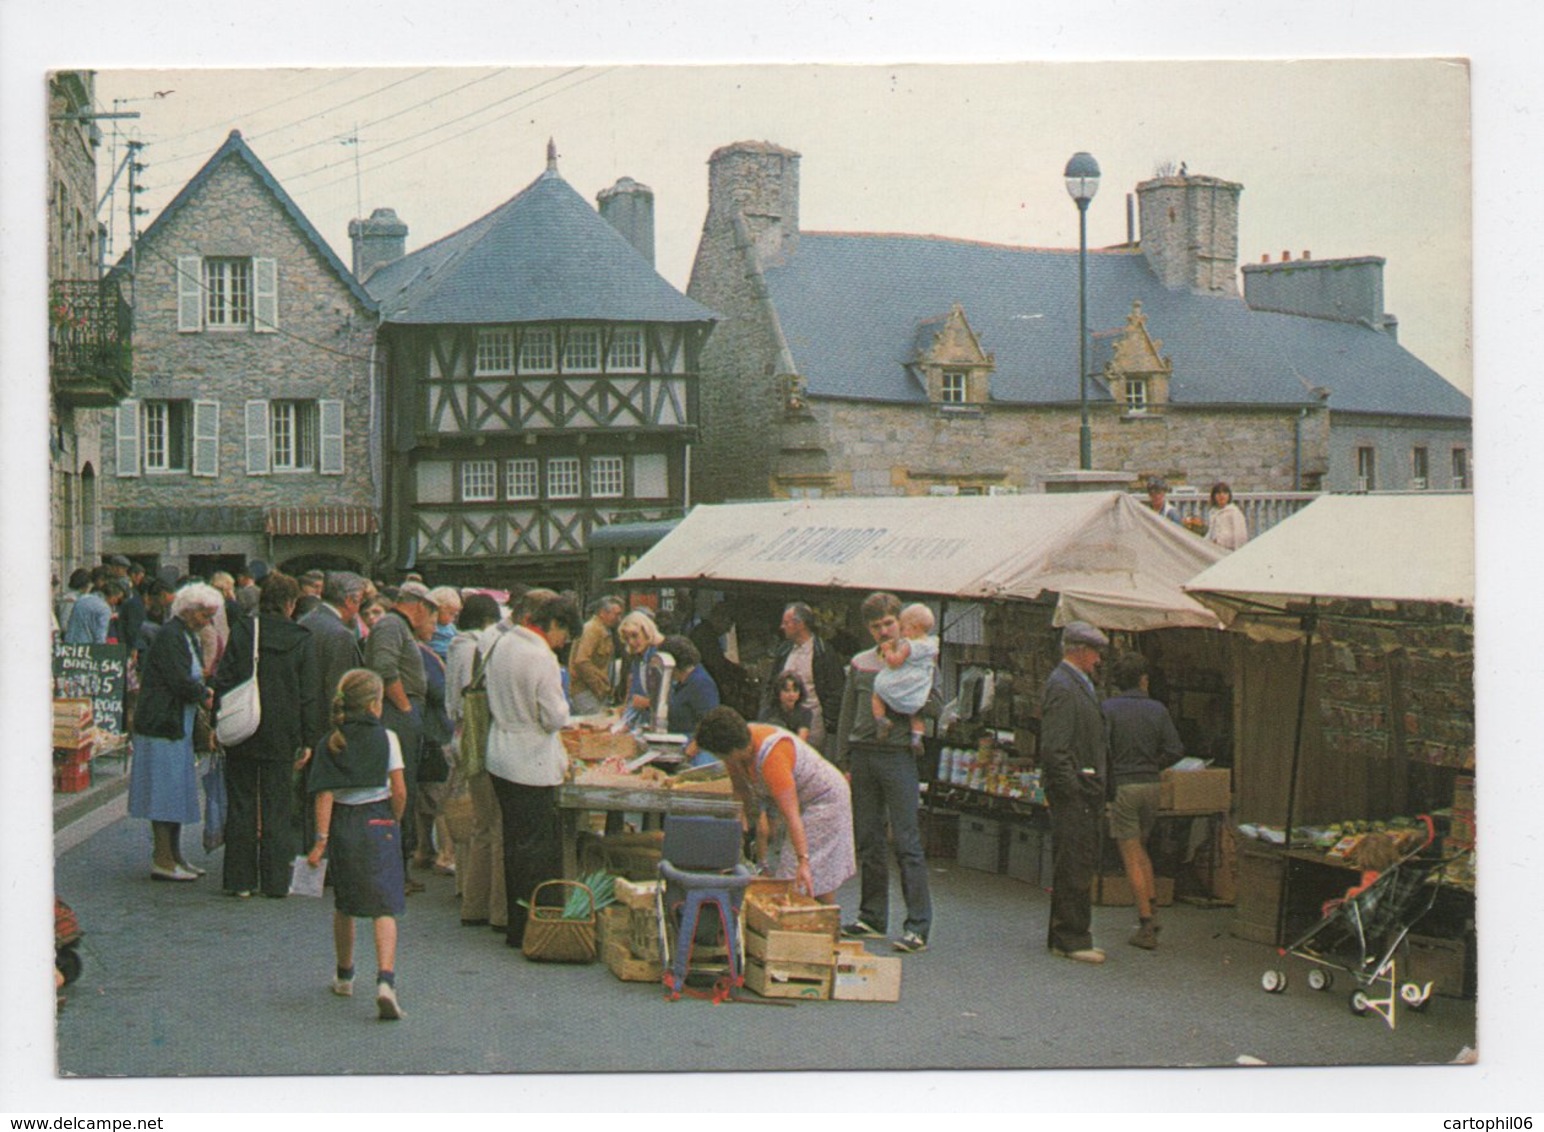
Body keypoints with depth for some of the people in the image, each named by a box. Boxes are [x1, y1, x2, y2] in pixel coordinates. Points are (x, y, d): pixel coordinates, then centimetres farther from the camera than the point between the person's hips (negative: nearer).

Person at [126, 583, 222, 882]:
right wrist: (205, 694, -5)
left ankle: (173, 856, 19)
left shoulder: (188, 637, 16)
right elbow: (181, 682, -21)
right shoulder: (169, 636, -15)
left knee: (176, 793, 12)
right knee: (165, 791, -6)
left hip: (178, 726, 10)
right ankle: (163, 861, -2)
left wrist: (201, 691, -1)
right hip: (163, 725, -10)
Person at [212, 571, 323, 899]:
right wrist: (308, 740, 3)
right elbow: (310, 695, -2)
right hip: (282, 737, 0)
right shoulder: (302, 639, -3)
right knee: (277, 808, 6)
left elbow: (223, 681, -3)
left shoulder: (242, 631, -3)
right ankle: (276, 880, 7)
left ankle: (240, 879, 9)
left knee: (241, 807, 8)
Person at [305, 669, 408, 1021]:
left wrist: (321, 840, -7)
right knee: (384, 907, -6)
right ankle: (385, 980, -24)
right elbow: (399, 790, -8)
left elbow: (325, 796, -6)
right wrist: (395, 821, 8)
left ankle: (344, 976, 33)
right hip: (378, 824, -3)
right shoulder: (386, 738, -4)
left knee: (344, 905, 20)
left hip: (342, 826, 3)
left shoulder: (330, 744, 2)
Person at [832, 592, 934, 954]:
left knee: (907, 842, -8)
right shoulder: (860, 664, 12)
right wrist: (843, 763, 11)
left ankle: (918, 926, -8)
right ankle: (873, 917, 19)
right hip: (862, 756, 4)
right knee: (868, 841, 9)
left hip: (898, 757, -4)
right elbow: (846, 716, 16)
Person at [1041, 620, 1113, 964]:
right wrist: (1075, 789, -20)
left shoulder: (1078, 684, 18)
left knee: (1078, 867, 14)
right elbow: (1054, 749, -21)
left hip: (1084, 793, 10)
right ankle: (1071, 939, -1)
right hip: (1072, 793, -10)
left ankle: (1063, 936, 21)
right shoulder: (1061, 687, -15)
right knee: (1075, 867, -6)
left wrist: (1095, 790, 17)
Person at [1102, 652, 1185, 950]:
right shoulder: (1157, 710, 2)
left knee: (1132, 857, -1)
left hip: (1122, 786, -4)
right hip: (1151, 785, 4)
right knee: (1140, 849, 23)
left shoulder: (1108, 708, -7)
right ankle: (1152, 908, 14)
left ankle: (1147, 927, -3)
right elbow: (1176, 750, -1)